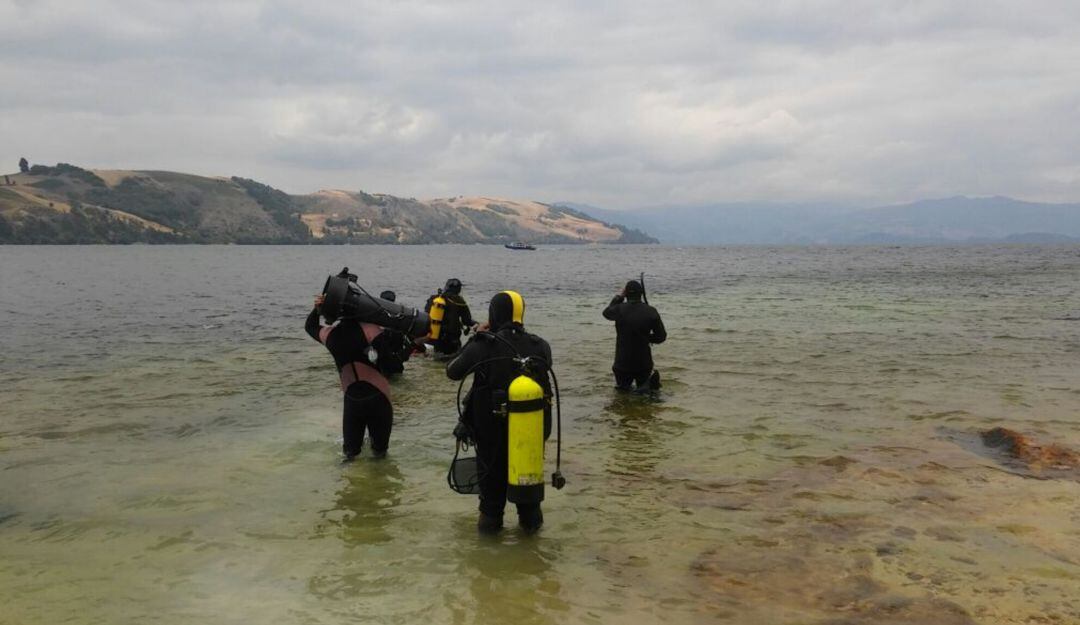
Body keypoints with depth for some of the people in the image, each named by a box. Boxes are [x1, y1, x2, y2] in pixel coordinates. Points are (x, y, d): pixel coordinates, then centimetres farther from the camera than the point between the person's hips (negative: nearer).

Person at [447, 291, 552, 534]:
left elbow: (452, 371, -7)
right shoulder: (540, 346, -9)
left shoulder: (483, 345, -19)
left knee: (492, 471, 20)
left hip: (491, 430, -2)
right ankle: (530, 517, 30)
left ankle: (491, 517, 26)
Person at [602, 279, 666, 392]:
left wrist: (619, 296, 17)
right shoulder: (651, 311, -10)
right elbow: (661, 336, -4)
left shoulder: (620, 309, -13)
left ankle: (623, 383, 1)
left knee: (622, 387, 28)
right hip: (644, 362, -1)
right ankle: (649, 379, -6)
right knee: (643, 388, 21)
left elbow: (606, 312, 11)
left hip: (622, 362, 1)